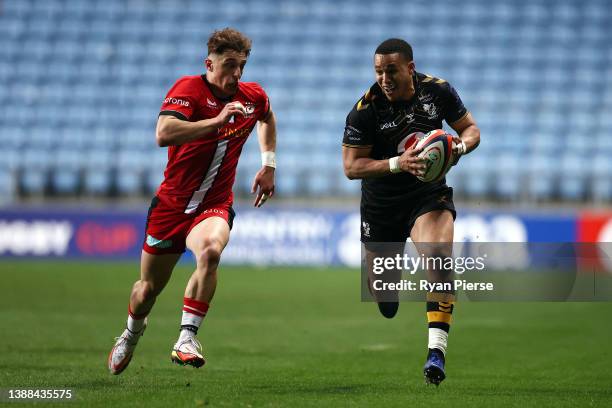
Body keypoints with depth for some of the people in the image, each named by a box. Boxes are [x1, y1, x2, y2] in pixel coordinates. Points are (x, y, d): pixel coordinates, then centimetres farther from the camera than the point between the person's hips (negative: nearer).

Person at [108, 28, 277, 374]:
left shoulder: (254, 97, 1)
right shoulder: (188, 89, -16)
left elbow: (268, 118, 28)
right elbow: (164, 134, -34)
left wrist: (269, 165, 19)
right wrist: (218, 121, -37)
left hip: (214, 206, 2)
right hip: (171, 203, -1)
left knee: (210, 251, -34)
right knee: (148, 288, 11)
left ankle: (187, 339, -31)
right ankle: (132, 332, 45)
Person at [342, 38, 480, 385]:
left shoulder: (438, 90, -9)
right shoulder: (364, 111, -17)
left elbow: (471, 129, 4)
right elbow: (351, 167, -16)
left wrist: (459, 146, -20)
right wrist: (397, 163, -30)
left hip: (429, 193, 0)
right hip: (380, 204, 0)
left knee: (439, 257, -28)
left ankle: (437, 350, -30)